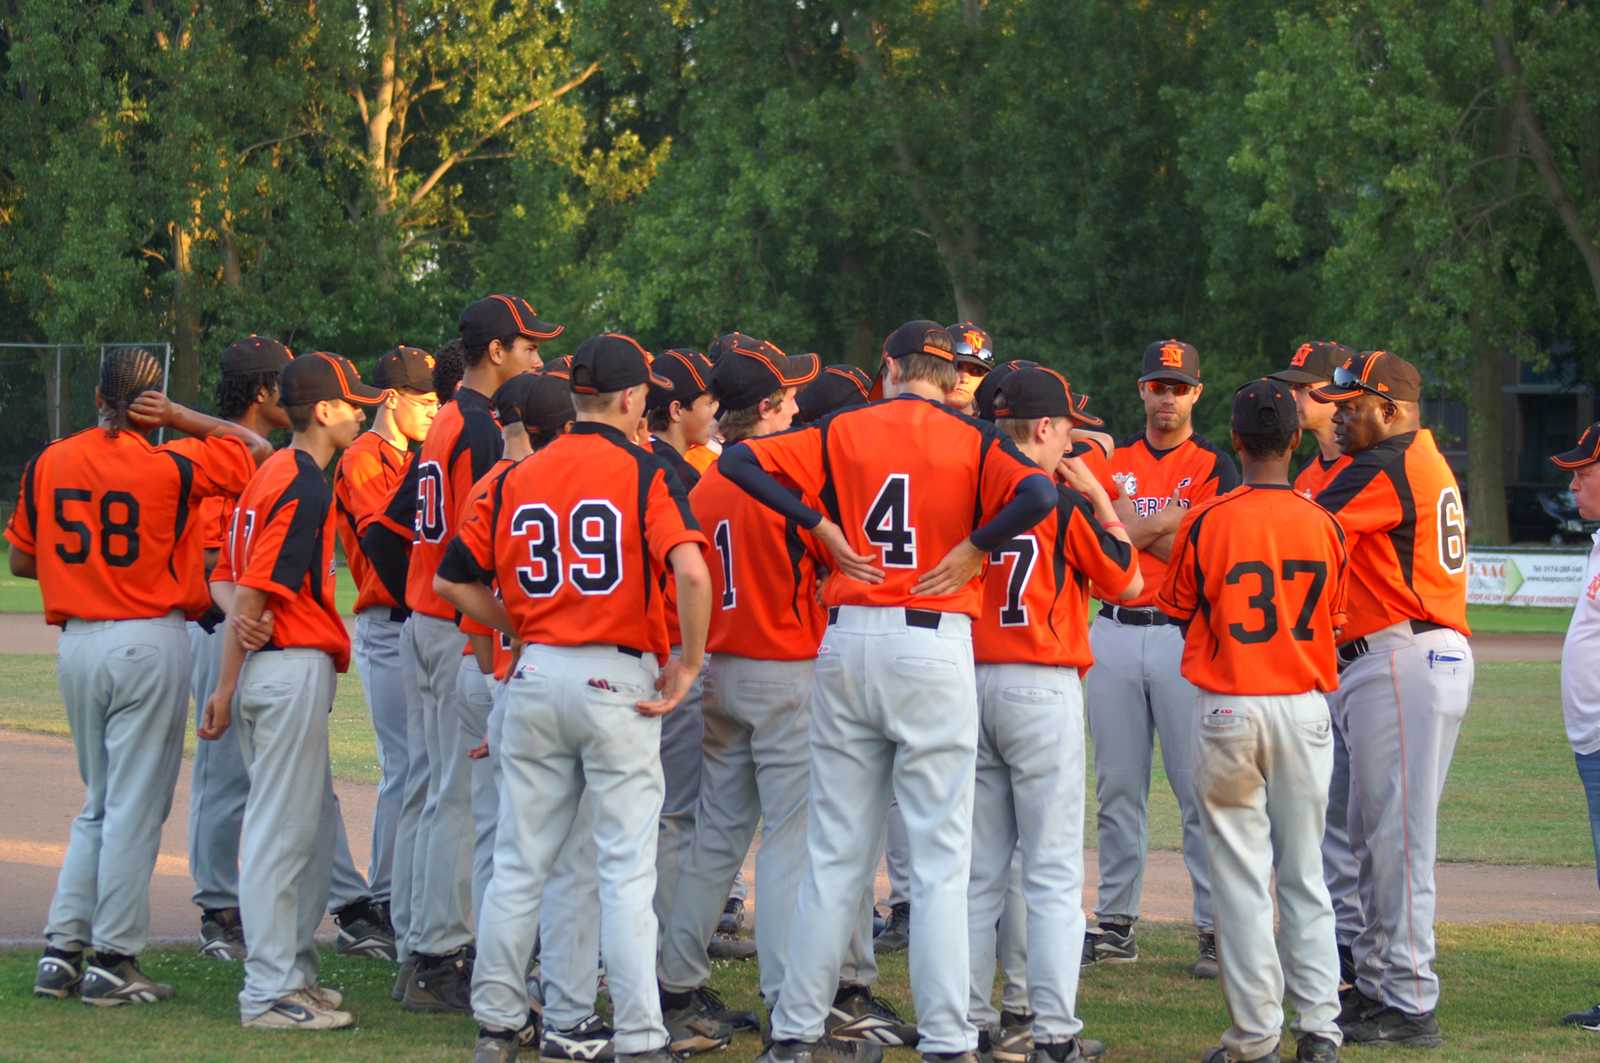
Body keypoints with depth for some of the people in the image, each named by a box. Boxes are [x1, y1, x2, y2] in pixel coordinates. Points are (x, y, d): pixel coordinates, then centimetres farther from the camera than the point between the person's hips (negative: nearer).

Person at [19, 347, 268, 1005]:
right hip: (150, 642, -5)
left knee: (98, 803, 16)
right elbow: (257, 447, 3)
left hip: (76, 645, 5)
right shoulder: (172, 469, -10)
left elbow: (21, 560, 10)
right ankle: (113, 962, 2)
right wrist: (178, 417, -1)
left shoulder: (47, 465, 2)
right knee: (135, 806, 1)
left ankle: (62, 950, 11)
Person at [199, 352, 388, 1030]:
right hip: (293, 666, -10)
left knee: (315, 821, 17)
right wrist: (225, 689, -17)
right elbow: (255, 588, -18)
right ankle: (270, 994, -5)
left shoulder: (273, 472, 17)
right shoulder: (303, 484, -14)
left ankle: (292, 969, 23)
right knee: (283, 828, -7)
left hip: (276, 664, 10)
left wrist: (238, 611, -3)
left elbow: (227, 579, 16)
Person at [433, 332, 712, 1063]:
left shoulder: (517, 478, 7)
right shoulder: (642, 474, -7)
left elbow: (451, 579, 8)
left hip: (536, 675, 4)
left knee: (519, 863, 12)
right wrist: (688, 664, -11)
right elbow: (691, 572, -21)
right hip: (618, 680, -4)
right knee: (626, 869, -1)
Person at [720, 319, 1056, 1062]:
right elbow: (1037, 495, -19)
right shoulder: (971, 443, -1)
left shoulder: (842, 433, 6)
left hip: (847, 642, 3)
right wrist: (973, 547, -7)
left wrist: (822, 528, -2)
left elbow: (738, 460, -1)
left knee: (834, 848, 10)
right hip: (934, 645, -3)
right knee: (939, 854, 1)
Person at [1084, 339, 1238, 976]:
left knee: (1200, 788, -7)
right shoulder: (1110, 462, 13)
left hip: (1184, 636, -3)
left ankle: (1217, 929, -5)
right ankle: (1115, 925, 12)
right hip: (1113, 632, 3)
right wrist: (1165, 522, -8)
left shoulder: (1215, 467, 3)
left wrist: (1131, 527, -7)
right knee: (1116, 790, 6)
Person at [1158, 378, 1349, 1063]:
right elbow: (1331, 623, 9)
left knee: (1241, 875, 2)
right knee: (1304, 873, 11)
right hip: (1306, 709, 2)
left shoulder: (1206, 524, -9)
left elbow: (1180, 612, 5)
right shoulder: (1325, 527, -2)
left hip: (1230, 709, -2)